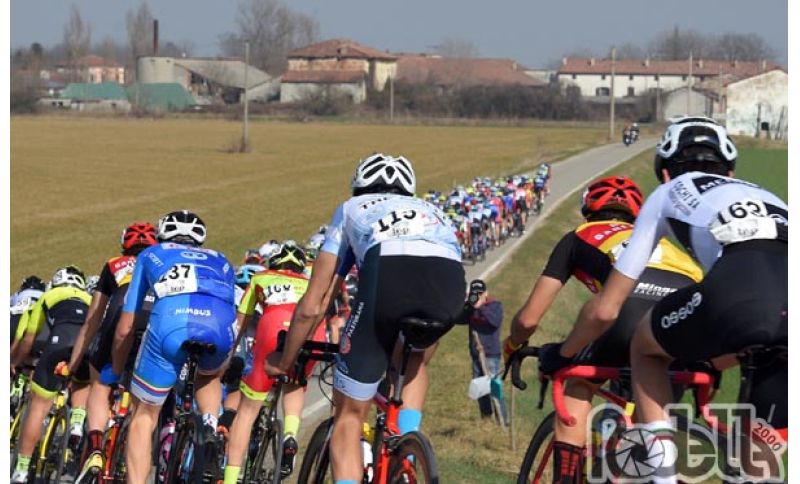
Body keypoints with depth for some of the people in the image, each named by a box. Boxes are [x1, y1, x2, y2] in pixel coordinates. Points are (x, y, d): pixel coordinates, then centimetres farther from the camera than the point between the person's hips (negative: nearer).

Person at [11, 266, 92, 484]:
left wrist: (14, 362, 48)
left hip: (61, 339, -2)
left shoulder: (48, 297, 33)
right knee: (82, 385, 34)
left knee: (38, 406, 6)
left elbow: (28, 340, 32)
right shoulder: (91, 300, 40)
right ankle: (77, 423, 7)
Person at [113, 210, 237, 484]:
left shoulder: (150, 255, 36)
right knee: (209, 376, 37)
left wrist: (116, 373, 49)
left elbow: (124, 329, 34)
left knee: (144, 417, 17)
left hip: (170, 323, -2)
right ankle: (210, 428, 10)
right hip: (221, 327, 2)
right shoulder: (219, 261, 40)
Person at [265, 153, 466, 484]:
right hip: (451, 280, 3)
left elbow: (312, 306, 32)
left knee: (349, 415, 13)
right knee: (416, 355, 38)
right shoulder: (432, 212, 43)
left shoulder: (351, 209, 35)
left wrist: (284, 363, 46)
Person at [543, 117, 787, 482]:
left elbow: (604, 310, 34)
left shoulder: (668, 194, 33)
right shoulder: (762, 196, 43)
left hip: (737, 293, -3)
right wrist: (714, 359, 70)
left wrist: (563, 354, 54)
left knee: (645, 349, 29)